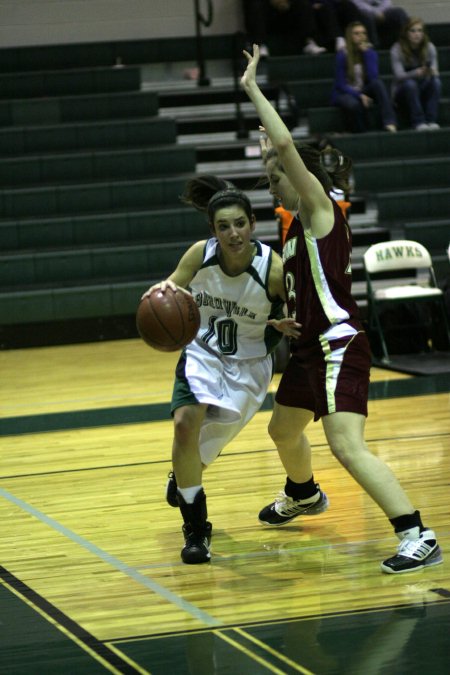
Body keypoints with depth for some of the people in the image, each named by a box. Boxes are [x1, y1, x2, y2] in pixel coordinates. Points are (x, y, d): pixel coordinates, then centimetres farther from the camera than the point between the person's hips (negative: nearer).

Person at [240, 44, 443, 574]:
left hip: (339, 347, -11)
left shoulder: (320, 207, -10)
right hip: (309, 347, 11)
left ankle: (418, 538, -22)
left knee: (348, 448, -22)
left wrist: (253, 90, -17)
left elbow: (285, 145, -23)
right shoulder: (298, 223, 15)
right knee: (283, 430, 30)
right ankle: (302, 495, 59)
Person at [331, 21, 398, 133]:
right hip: (344, 93, -4)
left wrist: (367, 53, -20)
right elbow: (341, 84, -11)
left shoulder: (370, 52, -1)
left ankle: (390, 123, -38)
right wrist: (359, 96, -25)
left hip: (363, 91, 4)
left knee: (378, 83, -29)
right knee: (353, 104, -39)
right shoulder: (342, 56, -11)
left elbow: (373, 77, -16)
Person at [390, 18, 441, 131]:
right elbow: (399, 75, -23)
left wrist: (433, 72, -34)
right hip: (402, 91, -3)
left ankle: (432, 121, -33)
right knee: (410, 83, -35)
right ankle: (418, 122, -38)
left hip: (423, 90, 3)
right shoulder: (397, 49, -14)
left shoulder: (429, 47, -4)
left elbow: (435, 71, -7)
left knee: (435, 81, -28)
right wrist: (416, 73, -44)